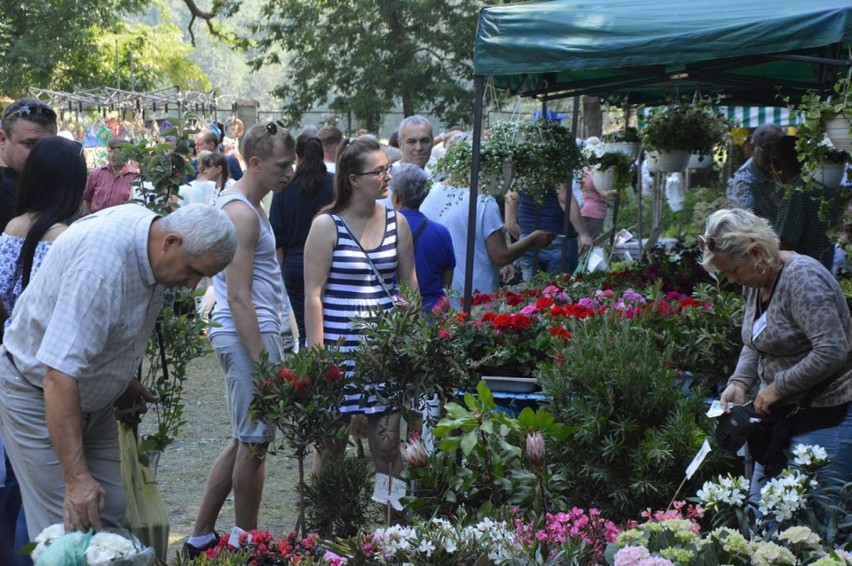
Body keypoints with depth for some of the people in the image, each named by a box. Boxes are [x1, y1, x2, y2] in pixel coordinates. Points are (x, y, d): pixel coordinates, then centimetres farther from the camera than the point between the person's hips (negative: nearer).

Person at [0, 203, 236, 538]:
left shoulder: (148, 231, -7)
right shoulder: (101, 265, -35)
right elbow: (59, 375, -39)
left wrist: (124, 382, 18)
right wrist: (77, 478, -41)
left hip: (93, 396, 9)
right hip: (39, 394, -8)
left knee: (113, 517, 3)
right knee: (70, 527, -13)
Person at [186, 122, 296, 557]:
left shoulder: (240, 203, 14)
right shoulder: (242, 214, -17)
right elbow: (238, 297, -21)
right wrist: (261, 362, -22)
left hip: (251, 333, 10)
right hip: (249, 335, -10)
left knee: (245, 441, 16)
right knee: (254, 443, 0)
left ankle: (201, 537, 22)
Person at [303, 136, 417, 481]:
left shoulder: (397, 223, 6)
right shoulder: (327, 225, -5)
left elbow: (409, 284, 14)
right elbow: (313, 293, -7)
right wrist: (316, 354, -11)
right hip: (340, 345, -3)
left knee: (387, 445, 4)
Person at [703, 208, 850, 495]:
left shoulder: (802, 278, -20)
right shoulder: (757, 282, 9)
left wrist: (777, 388, -18)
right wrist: (739, 382, 1)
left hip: (826, 419, -10)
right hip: (784, 417, 10)